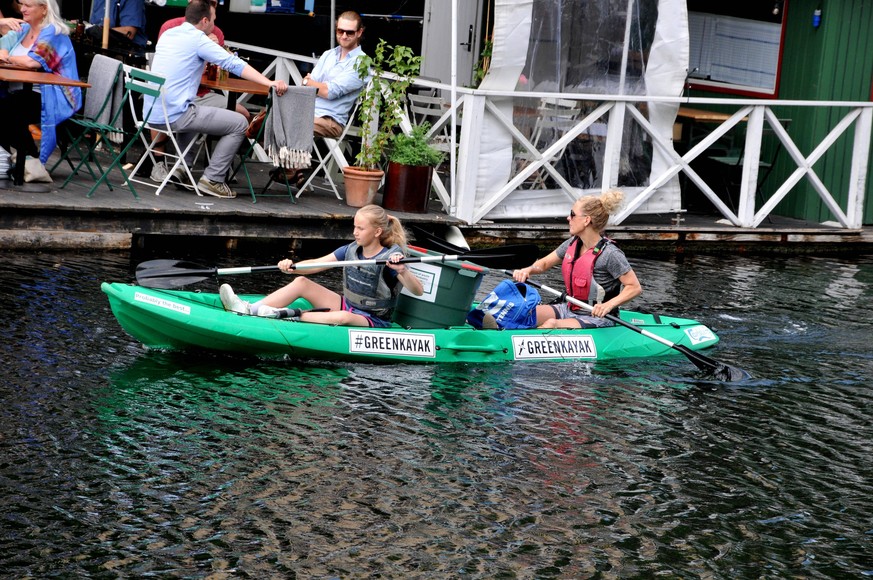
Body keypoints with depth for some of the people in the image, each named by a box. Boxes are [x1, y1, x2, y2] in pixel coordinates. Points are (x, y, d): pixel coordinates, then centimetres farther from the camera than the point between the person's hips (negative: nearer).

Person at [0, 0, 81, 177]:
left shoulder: (54, 33, -6)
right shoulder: (22, 30, 20)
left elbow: (33, 62, -21)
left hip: (48, 99, -8)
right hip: (19, 93, 8)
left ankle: (31, 158, -14)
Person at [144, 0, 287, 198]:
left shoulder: (168, 34, 15)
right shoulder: (198, 38, -8)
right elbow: (235, 64, -17)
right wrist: (270, 83, -22)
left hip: (151, 112, 9)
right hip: (174, 115, -9)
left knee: (194, 113, 39)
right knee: (239, 124, 0)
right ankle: (212, 180, -1)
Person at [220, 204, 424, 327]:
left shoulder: (390, 258, -16)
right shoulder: (350, 251, 3)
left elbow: (418, 291, -26)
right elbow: (315, 265, -3)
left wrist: (402, 270, -45)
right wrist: (292, 266, -23)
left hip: (373, 322, -7)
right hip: (347, 305, 7)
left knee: (343, 317, -41)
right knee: (301, 282, -3)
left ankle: (291, 315, -29)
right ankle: (249, 309, -14)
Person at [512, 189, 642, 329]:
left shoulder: (609, 253, -18)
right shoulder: (572, 244, 5)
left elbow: (635, 287, -16)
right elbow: (544, 263, 17)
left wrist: (609, 305, -29)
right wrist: (527, 270, -5)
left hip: (596, 318, -8)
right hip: (569, 309, 8)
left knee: (551, 324, -33)